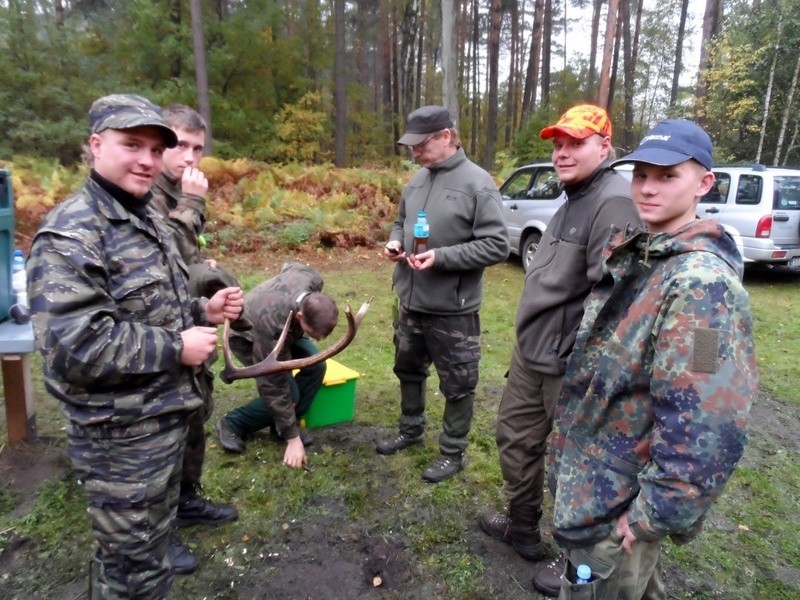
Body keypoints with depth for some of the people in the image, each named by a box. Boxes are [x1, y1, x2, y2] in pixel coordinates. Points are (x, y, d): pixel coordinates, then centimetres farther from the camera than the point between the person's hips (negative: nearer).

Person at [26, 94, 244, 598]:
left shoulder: (146, 220, 11)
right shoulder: (70, 235, -21)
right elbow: (74, 346, -30)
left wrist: (202, 311, 3)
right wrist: (176, 348, -22)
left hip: (166, 415, 9)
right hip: (122, 434, -9)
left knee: (152, 537, 30)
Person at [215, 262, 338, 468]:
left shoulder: (313, 280, -32)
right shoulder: (272, 325, -46)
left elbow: (289, 266, -5)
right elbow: (273, 387, -36)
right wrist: (292, 438, -29)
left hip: (286, 326, 7)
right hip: (247, 337, -6)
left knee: (316, 365, -15)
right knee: (288, 392, -20)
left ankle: (283, 424, 4)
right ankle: (231, 423, 2)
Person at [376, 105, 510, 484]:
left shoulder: (477, 183, -14)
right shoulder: (417, 179, 6)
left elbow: (496, 246, -17)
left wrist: (441, 257, -25)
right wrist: (395, 241, -2)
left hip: (452, 309, -7)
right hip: (410, 302, 7)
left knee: (457, 385, 9)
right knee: (408, 370, 22)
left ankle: (453, 452, 28)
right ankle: (410, 430, 45)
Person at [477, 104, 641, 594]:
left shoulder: (614, 202, -19)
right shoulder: (575, 199, 15)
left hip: (571, 366, -10)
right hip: (532, 353, 10)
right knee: (516, 438, 21)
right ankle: (523, 530, 44)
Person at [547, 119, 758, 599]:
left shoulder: (702, 283, -25)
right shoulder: (632, 253, 2)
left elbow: (708, 425, -27)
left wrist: (655, 514, -20)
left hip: (620, 502, -8)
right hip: (588, 471, 8)